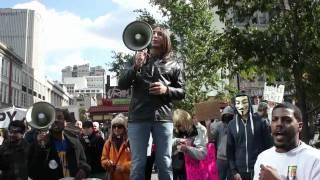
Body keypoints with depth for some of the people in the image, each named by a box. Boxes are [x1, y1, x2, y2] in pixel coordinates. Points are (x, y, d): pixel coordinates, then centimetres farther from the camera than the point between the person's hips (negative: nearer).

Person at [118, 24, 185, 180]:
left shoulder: (173, 65, 13)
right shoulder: (137, 59, 14)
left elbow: (181, 92, 12)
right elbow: (121, 85, 5)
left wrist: (166, 89, -9)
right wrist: (136, 66, -11)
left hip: (163, 117, 0)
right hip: (138, 117, 0)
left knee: (165, 163, 1)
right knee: (138, 163, 1)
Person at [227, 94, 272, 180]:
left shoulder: (260, 122, -2)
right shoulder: (231, 124, 2)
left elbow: (268, 146, 0)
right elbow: (229, 150, 3)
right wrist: (234, 171, -4)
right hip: (239, 171, 1)